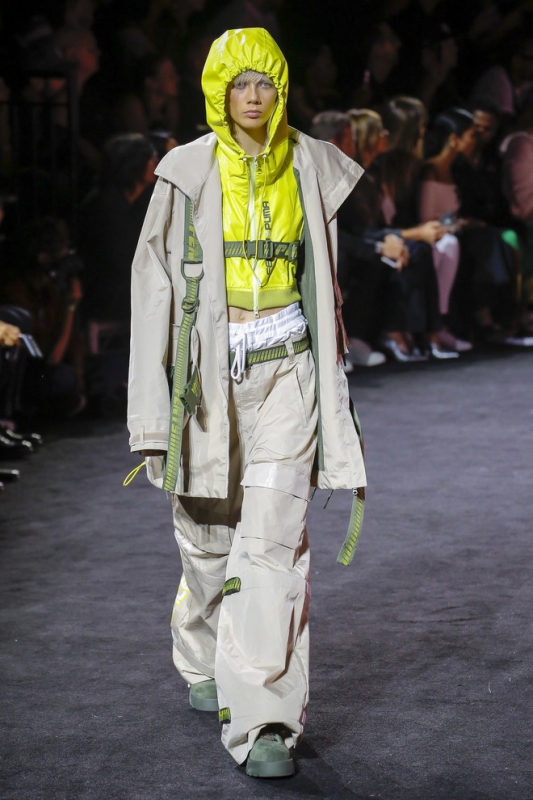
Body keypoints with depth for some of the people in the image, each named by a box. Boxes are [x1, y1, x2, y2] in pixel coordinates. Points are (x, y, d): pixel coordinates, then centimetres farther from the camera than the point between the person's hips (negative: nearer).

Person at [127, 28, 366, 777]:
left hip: (286, 373, 0)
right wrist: (154, 401, -8)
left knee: (273, 540, -10)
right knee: (208, 533, 12)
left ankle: (263, 723, -10)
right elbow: (155, 284, -2)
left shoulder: (311, 170, 4)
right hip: (208, 371, 0)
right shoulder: (188, 174, -1)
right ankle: (205, 661, 42)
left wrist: (332, 390, 15)